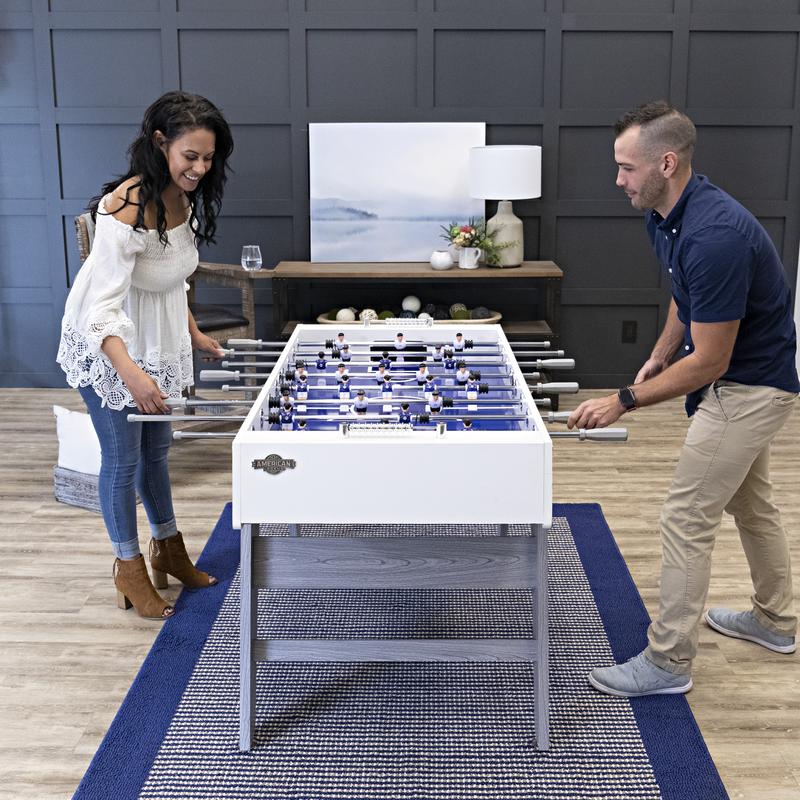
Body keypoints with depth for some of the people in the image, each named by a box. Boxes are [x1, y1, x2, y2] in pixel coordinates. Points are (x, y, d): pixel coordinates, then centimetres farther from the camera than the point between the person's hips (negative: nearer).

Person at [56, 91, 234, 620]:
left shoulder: (186, 198, -6)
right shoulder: (124, 210, -32)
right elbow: (104, 307, -37)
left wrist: (193, 333, 12)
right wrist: (130, 372, -51)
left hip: (160, 339, 7)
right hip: (108, 346, -7)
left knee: (156, 447, 19)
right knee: (123, 457, 3)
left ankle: (168, 549, 35)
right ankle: (129, 568, 22)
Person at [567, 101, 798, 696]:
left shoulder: (715, 236, -33)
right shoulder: (665, 216, -2)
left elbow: (709, 362, -28)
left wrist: (625, 401, -24)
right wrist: (660, 356, 5)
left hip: (748, 387, -10)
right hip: (752, 379, 10)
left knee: (687, 518, -5)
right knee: (750, 502, 23)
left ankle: (669, 661, 8)